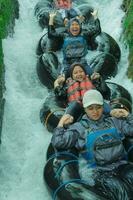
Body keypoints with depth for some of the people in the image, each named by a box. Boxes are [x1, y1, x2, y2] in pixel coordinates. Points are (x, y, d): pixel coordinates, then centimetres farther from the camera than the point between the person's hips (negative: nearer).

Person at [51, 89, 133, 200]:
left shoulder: (113, 121, 22)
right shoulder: (79, 127, 11)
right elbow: (58, 143, 2)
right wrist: (61, 123, 7)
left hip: (120, 165, 4)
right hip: (95, 171, -3)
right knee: (120, 190, -32)